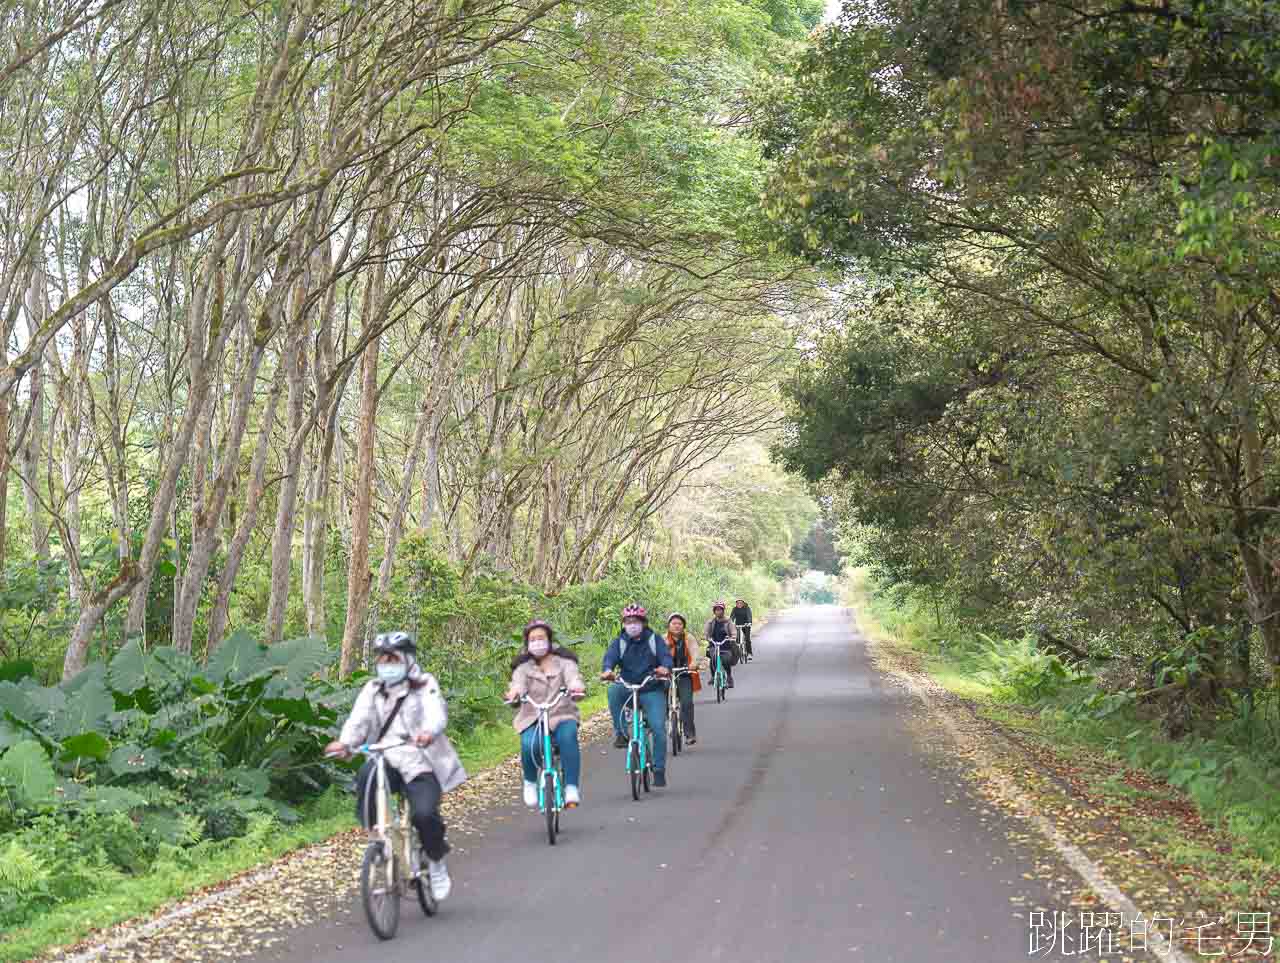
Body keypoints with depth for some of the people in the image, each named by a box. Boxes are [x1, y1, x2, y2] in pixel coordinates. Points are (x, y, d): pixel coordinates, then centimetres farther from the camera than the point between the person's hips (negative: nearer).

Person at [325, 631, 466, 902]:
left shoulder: (425, 686, 2)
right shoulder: (372, 690, 11)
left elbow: (437, 714, -17)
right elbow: (359, 720, -6)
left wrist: (428, 732, -41)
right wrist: (345, 743, -28)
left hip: (420, 766, -2)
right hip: (386, 762, 2)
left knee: (424, 814, -23)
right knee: (366, 775, -33)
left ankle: (436, 861, 9)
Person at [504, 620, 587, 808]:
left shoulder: (563, 661, 7)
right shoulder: (523, 666, 8)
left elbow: (573, 677, -14)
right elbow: (518, 682, -13)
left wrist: (577, 687, -39)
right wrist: (514, 692, -38)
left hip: (562, 716, 0)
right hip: (532, 719, 1)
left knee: (568, 737, -33)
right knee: (529, 745, -30)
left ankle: (571, 787, -26)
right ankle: (530, 782, 1)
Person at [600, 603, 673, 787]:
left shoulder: (654, 639, 2)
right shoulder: (619, 642, 4)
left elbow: (665, 655, -13)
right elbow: (610, 656, -14)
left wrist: (665, 668, -38)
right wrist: (606, 670, -37)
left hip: (652, 691, -1)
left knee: (658, 728, -13)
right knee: (614, 691, -32)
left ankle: (659, 770, 0)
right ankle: (620, 733, -22)